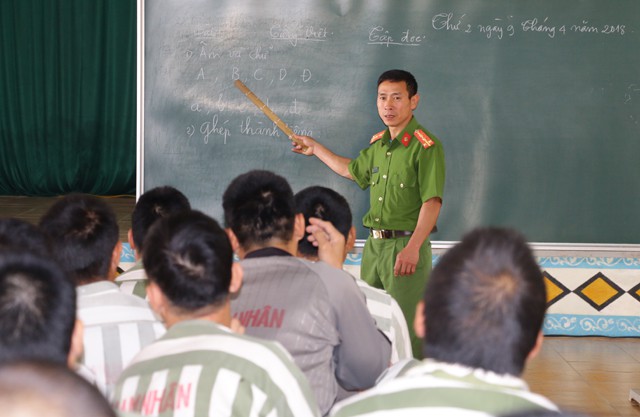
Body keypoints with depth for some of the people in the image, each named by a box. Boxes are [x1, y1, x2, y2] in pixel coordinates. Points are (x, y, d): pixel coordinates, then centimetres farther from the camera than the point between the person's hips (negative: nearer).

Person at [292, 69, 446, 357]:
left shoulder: (425, 145, -10)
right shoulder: (378, 144, 14)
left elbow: (432, 201, -18)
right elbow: (352, 170, 35)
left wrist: (413, 247, -26)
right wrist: (315, 148, 40)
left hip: (405, 246, -8)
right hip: (374, 245, 8)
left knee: (407, 330, -12)